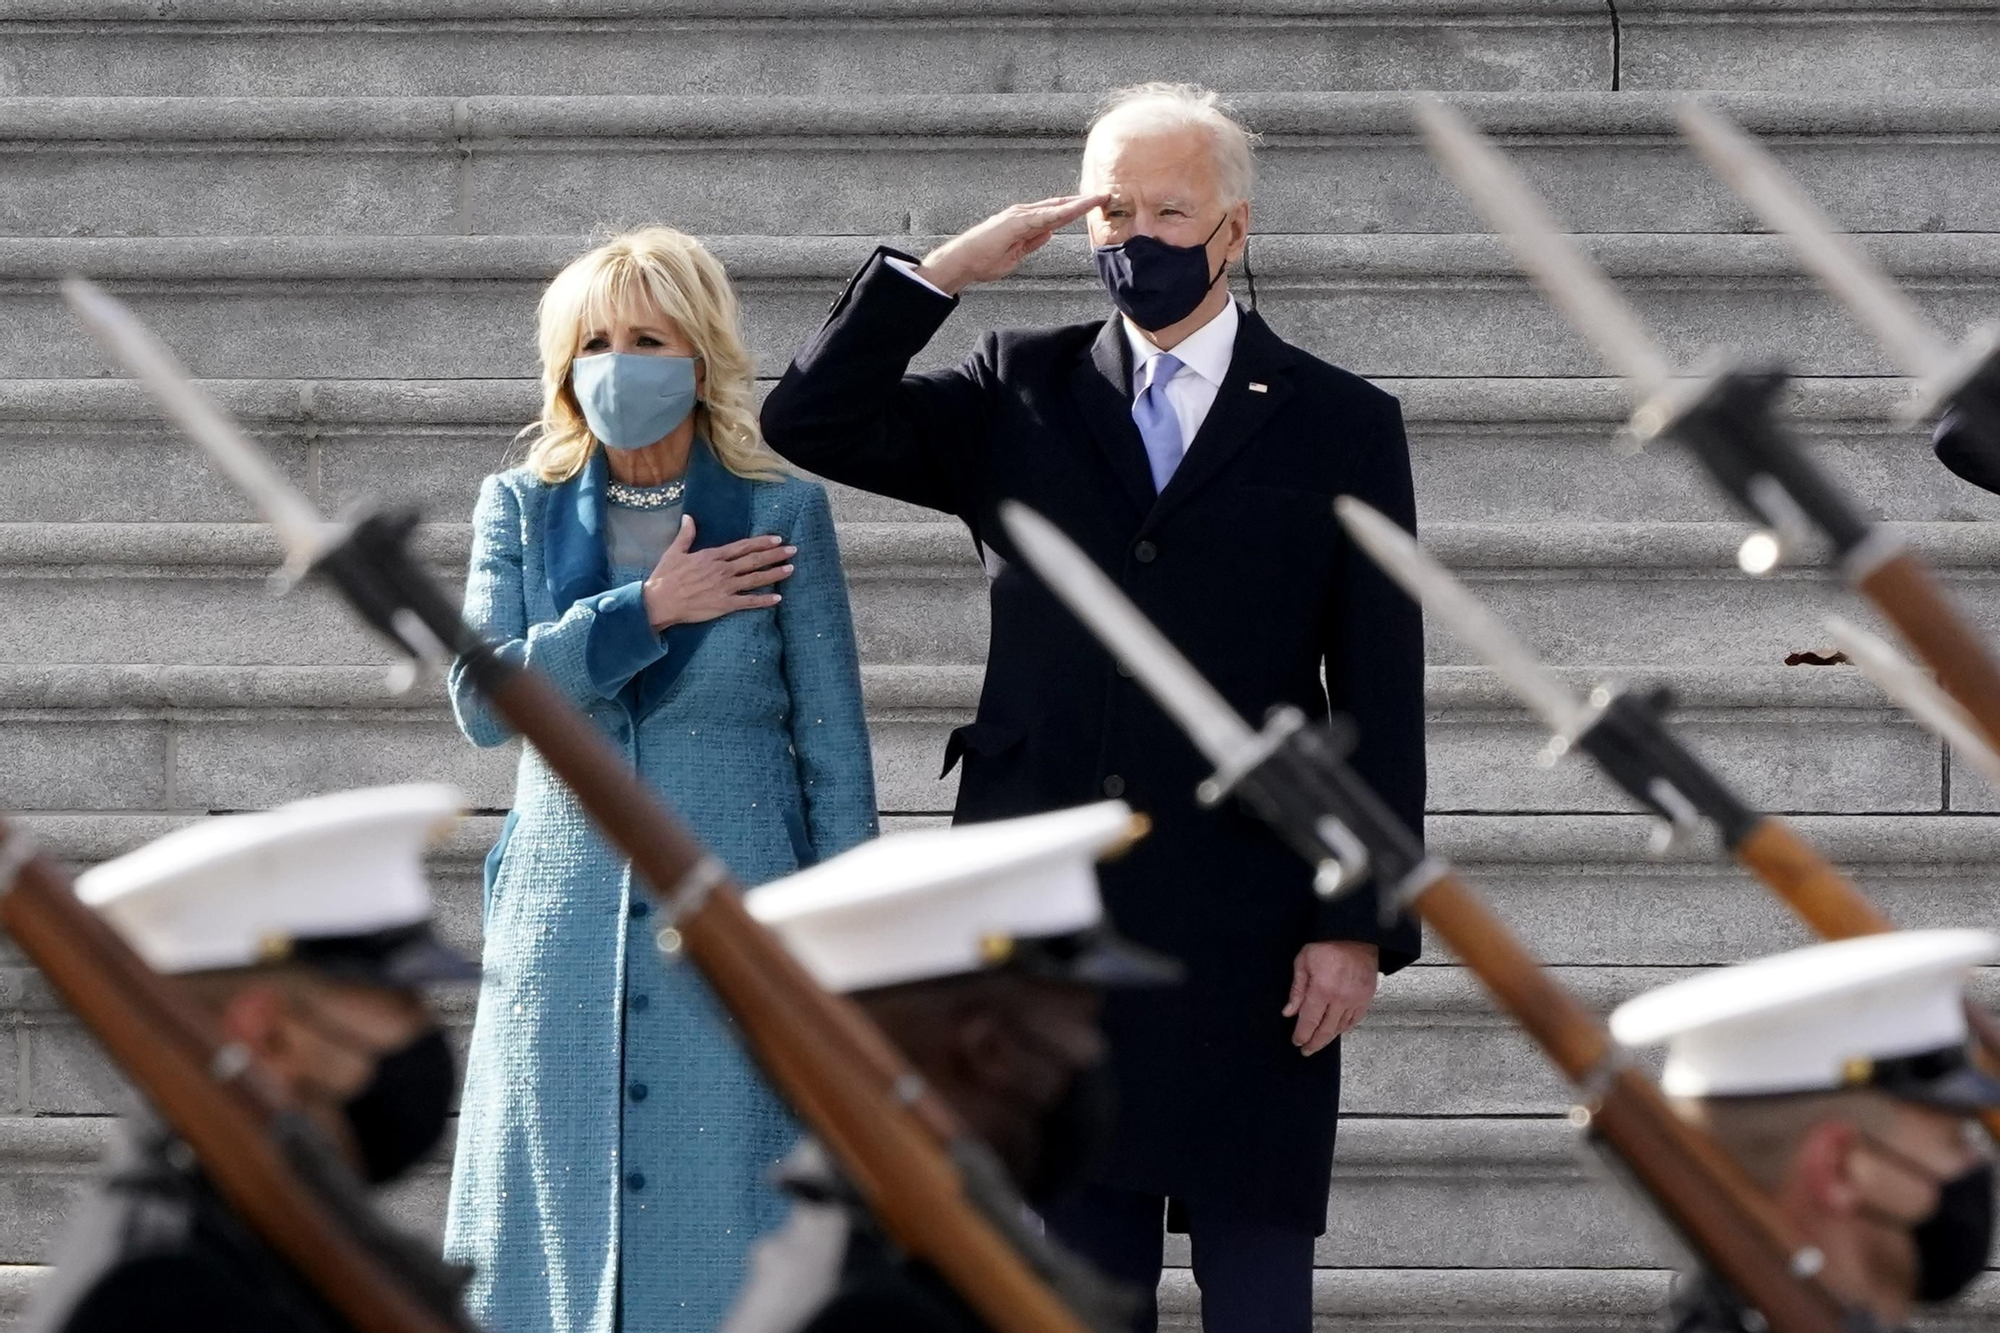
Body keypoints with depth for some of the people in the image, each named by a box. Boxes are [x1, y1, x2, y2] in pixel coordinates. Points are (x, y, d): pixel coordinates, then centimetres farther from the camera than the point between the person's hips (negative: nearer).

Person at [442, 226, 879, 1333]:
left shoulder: (783, 515, 1)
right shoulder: (520, 509, 6)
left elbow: (833, 749, 2)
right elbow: (481, 701, -6)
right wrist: (642, 609, -14)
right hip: (565, 930, 2)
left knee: (720, 1231, -3)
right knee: (563, 1222, 2)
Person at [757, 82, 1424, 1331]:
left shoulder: (1341, 425, 4)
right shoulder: (1023, 395, 11)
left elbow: (1381, 701, 1)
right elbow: (807, 425, 3)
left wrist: (1362, 926, -6)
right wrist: (943, 271, -5)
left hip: (1246, 932, -2)